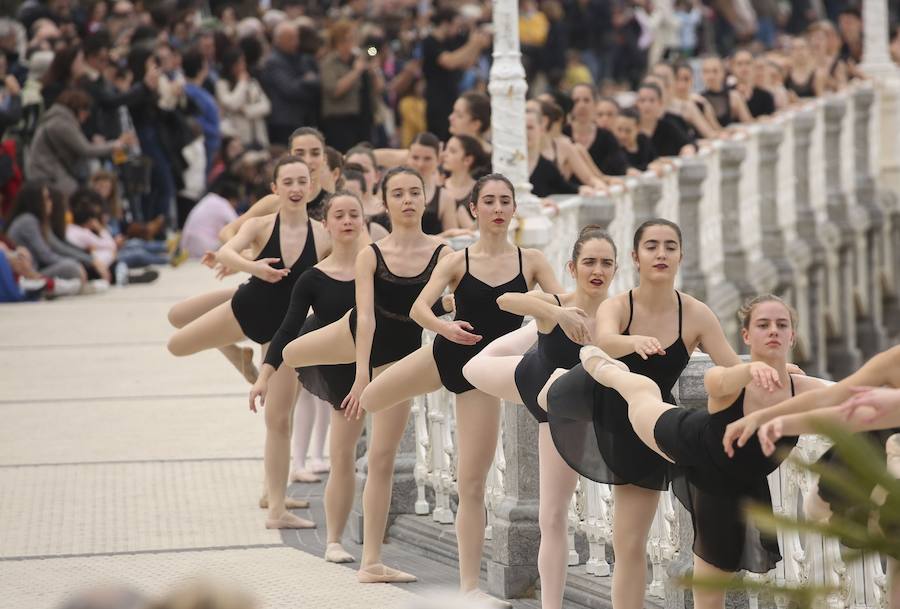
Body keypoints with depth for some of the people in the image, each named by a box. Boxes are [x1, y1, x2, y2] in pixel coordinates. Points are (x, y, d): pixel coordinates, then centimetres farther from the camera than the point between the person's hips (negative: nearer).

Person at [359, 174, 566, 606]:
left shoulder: (531, 261, -2)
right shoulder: (457, 262, -4)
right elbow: (419, 308, -14)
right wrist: (445, 327, -36)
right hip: (444, 356, 0)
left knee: (472, 484, 1)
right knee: (361, 403, -5)